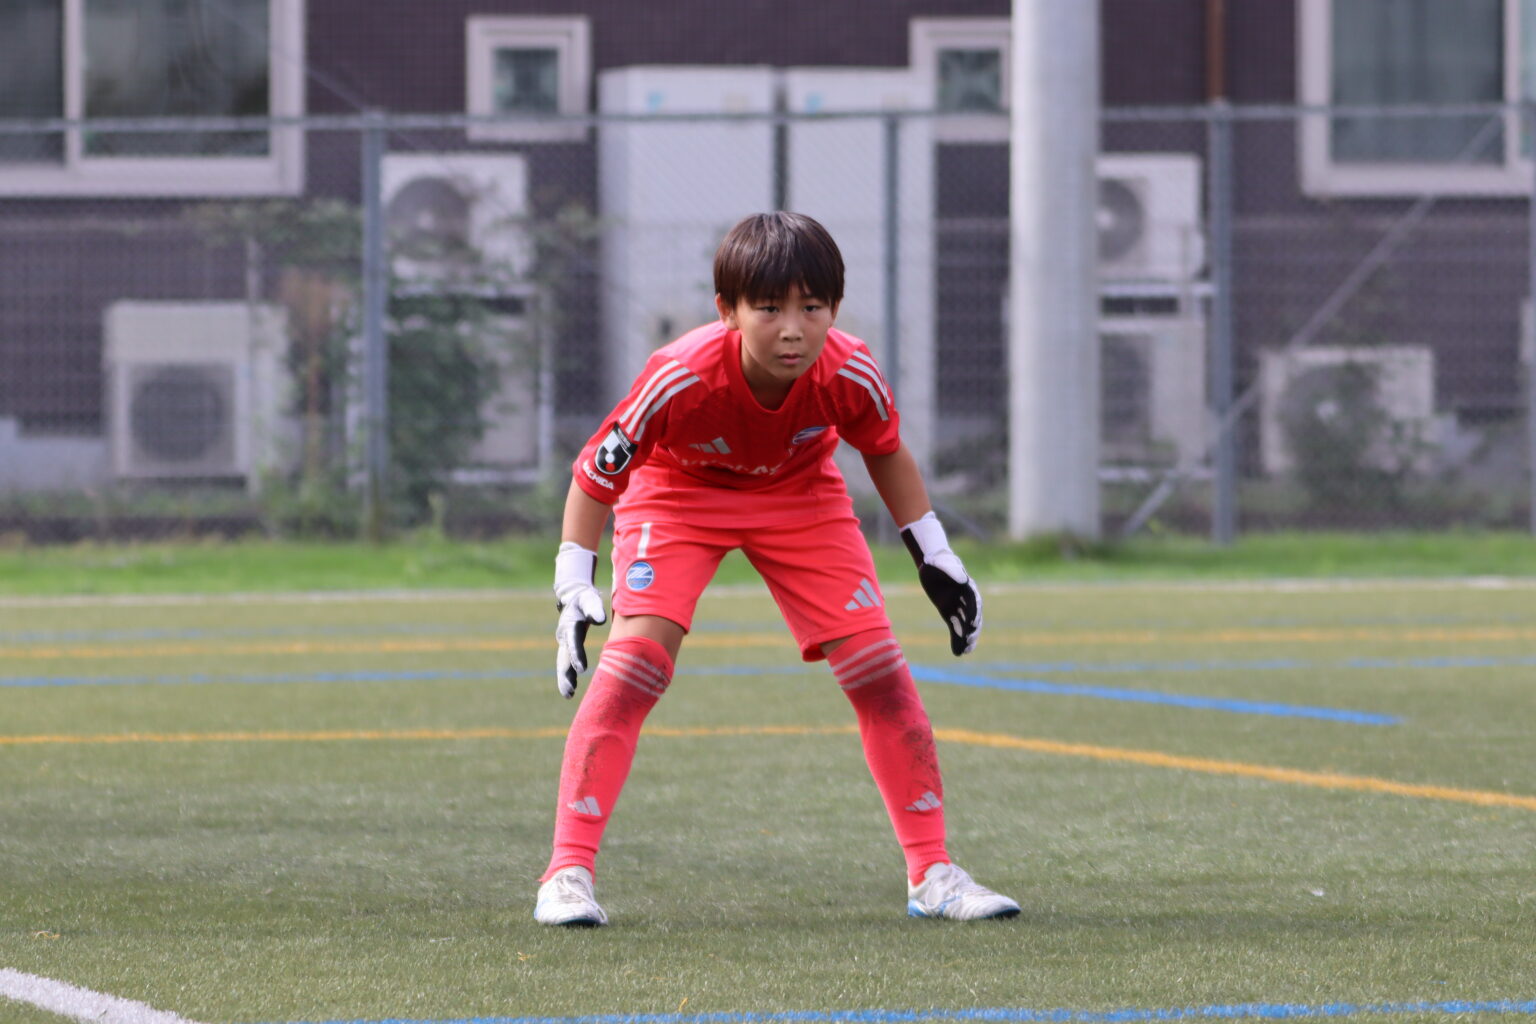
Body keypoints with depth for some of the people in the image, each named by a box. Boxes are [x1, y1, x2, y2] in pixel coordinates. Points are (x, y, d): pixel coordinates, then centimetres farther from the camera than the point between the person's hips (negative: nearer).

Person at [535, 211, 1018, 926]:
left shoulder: (850, 376, -29)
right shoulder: (680, 379, -37)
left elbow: (884, 451, -4)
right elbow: (596, 473, -22)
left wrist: (933, 556, -1)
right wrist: (574, 591, -26)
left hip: (800, 496, 3)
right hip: (678, 492, -3)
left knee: (878, 668, -7)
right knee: (635, 660, -23)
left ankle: (932, 874, 5)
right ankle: (568, 873, -20)